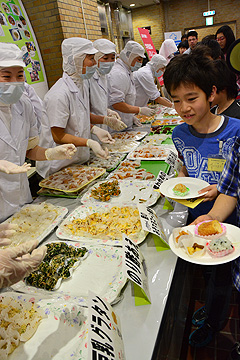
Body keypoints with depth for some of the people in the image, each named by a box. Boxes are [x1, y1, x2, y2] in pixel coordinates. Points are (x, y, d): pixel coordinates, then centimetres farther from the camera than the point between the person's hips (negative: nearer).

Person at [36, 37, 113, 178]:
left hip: (79, 159, 8)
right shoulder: (59, 95, -26)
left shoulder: (83, 83, 4)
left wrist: (94, 129, -1)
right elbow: (58, 136, -23)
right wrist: (89, 143, -32)